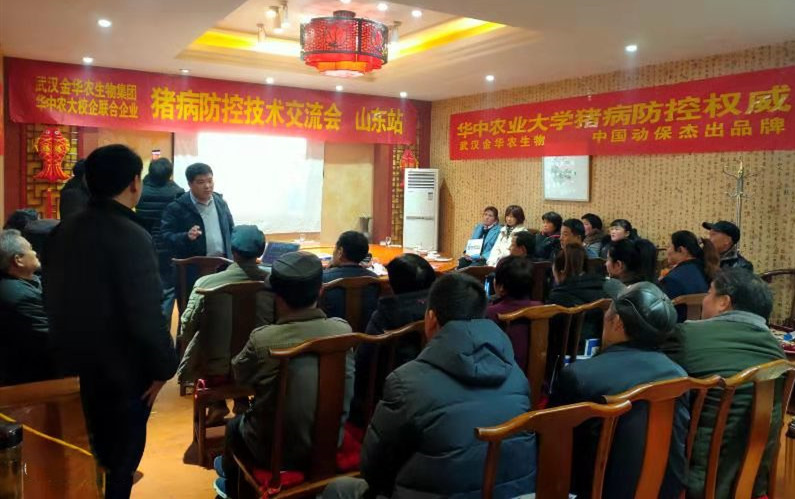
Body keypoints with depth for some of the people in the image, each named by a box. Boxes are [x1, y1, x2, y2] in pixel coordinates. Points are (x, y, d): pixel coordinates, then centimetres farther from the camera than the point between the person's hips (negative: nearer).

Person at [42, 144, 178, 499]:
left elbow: (53, 299, 8)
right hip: (125, 364, -7)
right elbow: (146, 314, -27)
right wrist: (162, 366, -13)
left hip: (81, 357, 7)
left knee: (99, 442, 27)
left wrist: (68, 346, 20)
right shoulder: (132, 237, -26)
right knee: (126, 444, 14)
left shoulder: (63, 231, -2)